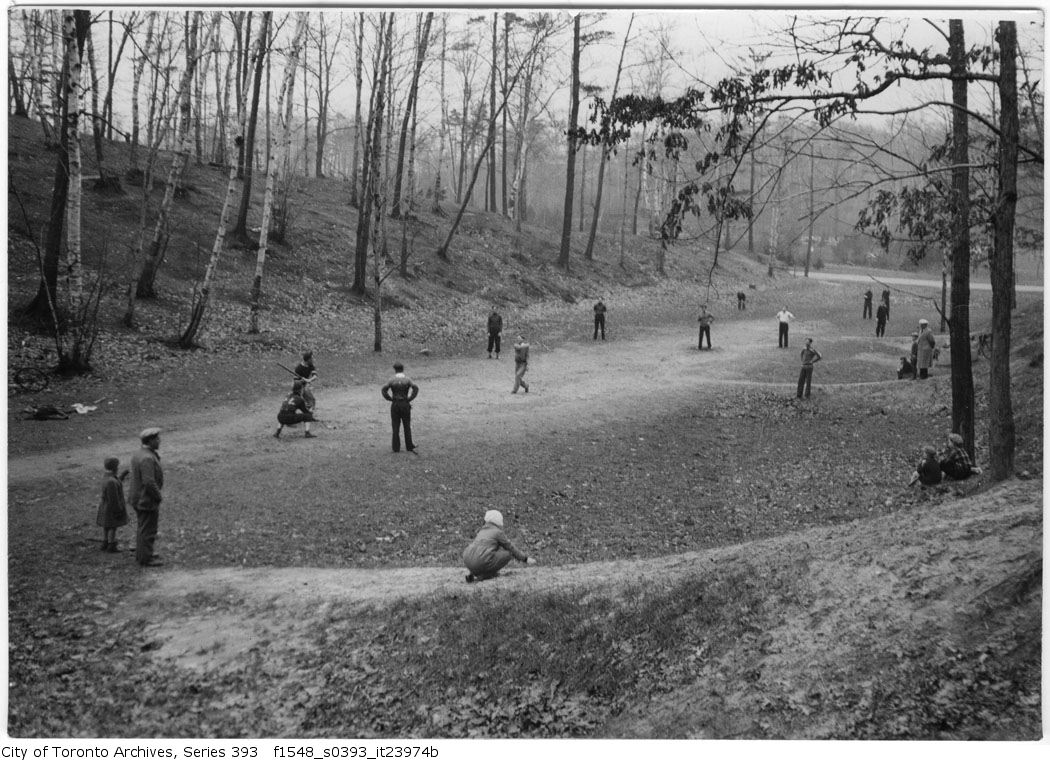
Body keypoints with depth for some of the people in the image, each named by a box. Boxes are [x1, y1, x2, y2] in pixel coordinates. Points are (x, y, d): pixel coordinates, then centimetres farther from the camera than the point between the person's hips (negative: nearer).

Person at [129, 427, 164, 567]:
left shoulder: (138, 454, 7)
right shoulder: (147, 458, -25)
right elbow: (149, 482, -28)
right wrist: (158, 497, -17)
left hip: (138, 498, 10)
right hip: (147, 500, -10)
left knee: (143, 528, 21)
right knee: (148, 530, 1)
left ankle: (141, 555, 32)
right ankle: (146, 558, 10)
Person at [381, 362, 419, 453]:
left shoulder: (392, 380, -3)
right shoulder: (407, 379, -2)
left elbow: (384, 389, -15)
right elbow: (415, 388, -15)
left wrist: (390, 399, -4)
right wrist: (409, 399, -7)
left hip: (395, 405, 0)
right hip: (405, 404, 0)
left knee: (395, 427, 7)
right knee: (407, 426, 11)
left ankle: (396, 448, 7)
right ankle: (409, 446, 12)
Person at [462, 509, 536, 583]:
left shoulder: (482, 532, 26)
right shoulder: (498, 532, 4)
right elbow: (511, 548, 10)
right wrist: (526, 559, 21)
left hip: (468, 564, 8)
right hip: (482, 563, -8)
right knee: (508, 553, 9)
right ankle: (483, 575, -1)